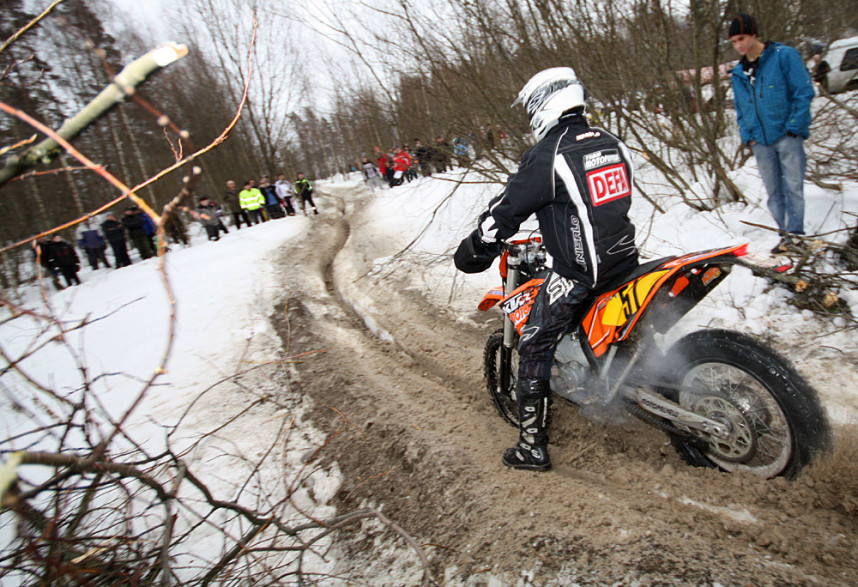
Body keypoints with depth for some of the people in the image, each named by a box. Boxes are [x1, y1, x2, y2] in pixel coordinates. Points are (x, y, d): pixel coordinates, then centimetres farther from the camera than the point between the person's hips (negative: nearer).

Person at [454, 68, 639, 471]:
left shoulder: (546, 154, -14)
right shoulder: (610, 142, 10)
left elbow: (507, 209, -10)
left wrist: (475, 249, 4)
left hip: (578, 271, -8)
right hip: (624, 258, 8)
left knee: (534, 349, 1)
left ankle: (532, 445, 6)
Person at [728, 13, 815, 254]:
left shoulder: (784, 56, -3)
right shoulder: (738, 73, 13)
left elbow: (804, 92, -6)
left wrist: (794, 127, -11)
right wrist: (746, 135, 8)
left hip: (787, 136, -5)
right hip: (760, 141, 5)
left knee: (792, 185, -5)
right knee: (773, 191, 6)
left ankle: (794, 233, 0)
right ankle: (787, 234, 13)